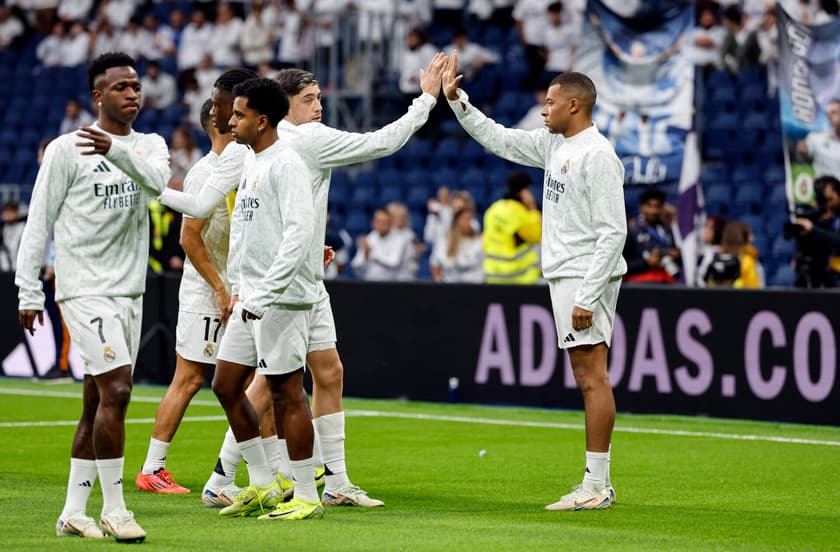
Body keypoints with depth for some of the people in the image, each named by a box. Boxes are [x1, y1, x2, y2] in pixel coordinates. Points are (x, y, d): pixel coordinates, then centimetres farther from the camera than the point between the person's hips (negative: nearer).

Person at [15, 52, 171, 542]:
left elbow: (157, 182, -15)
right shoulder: (66, 150, -5)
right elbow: (39, 222, -3)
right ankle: (114, 511, -10)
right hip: (84, 289, -6)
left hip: (129, 293, 6)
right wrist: (29, 292, -7)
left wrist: (115, 150, -32)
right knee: (116, 390, -16)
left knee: (97, 402, 8)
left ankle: (73, 513, 14)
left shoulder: (150, 146, 9)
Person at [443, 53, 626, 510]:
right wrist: (456, 100, 18)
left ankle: (595, 485, -10)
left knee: (591, 375, -10)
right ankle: (599, 485, 11)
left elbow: (613, 232, -19)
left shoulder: (597, 155, -15)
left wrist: (587, 298, -22)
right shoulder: (554, 144, 13)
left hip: (586, 277, -10)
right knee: (588, 378, 9)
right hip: (563, 276, 10)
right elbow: (497, 139, 26)